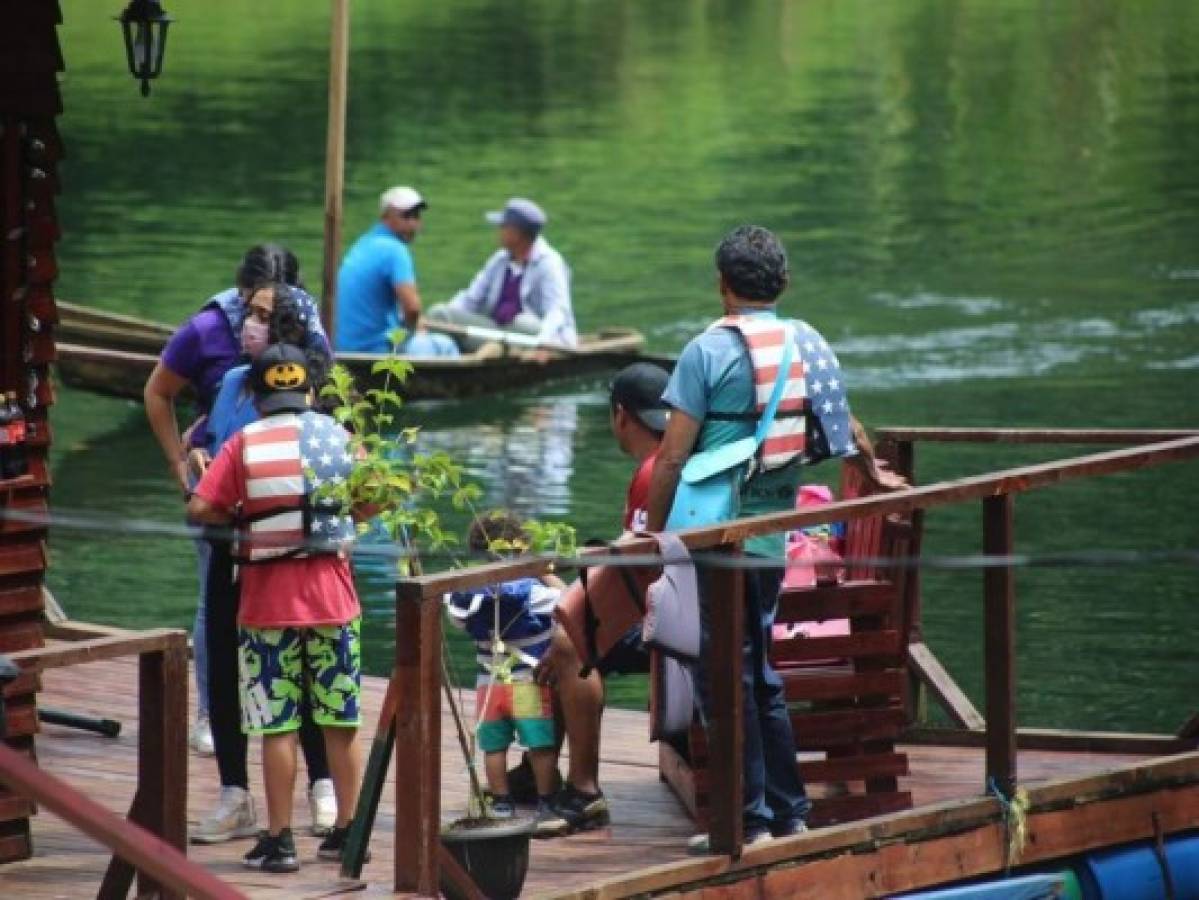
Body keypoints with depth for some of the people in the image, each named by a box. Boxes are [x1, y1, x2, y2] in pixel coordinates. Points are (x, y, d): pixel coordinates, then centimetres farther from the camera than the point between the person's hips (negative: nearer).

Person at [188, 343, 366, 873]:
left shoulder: (244, 443, -5)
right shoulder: (336, 436, 3)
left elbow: (200, 509, -12)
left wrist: (240, 516, 6)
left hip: (268, 601, -2)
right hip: (331, 595, 3)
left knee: (278, 725, 1)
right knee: (340, 721, 11)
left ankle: (279, 840, 2)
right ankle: (347, 830, 17)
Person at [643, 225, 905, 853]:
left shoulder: (708, 352, -10)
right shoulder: (810, 344, 8)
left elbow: (672, 455, -12)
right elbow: (844, 426, 24)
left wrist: (653, 530, -3)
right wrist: (875, 476, 42)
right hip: (775, 531, 6)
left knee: (727, 678, 0)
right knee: (760, 676, 16)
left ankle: (750, 819, 0)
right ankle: (788, 812, 19)